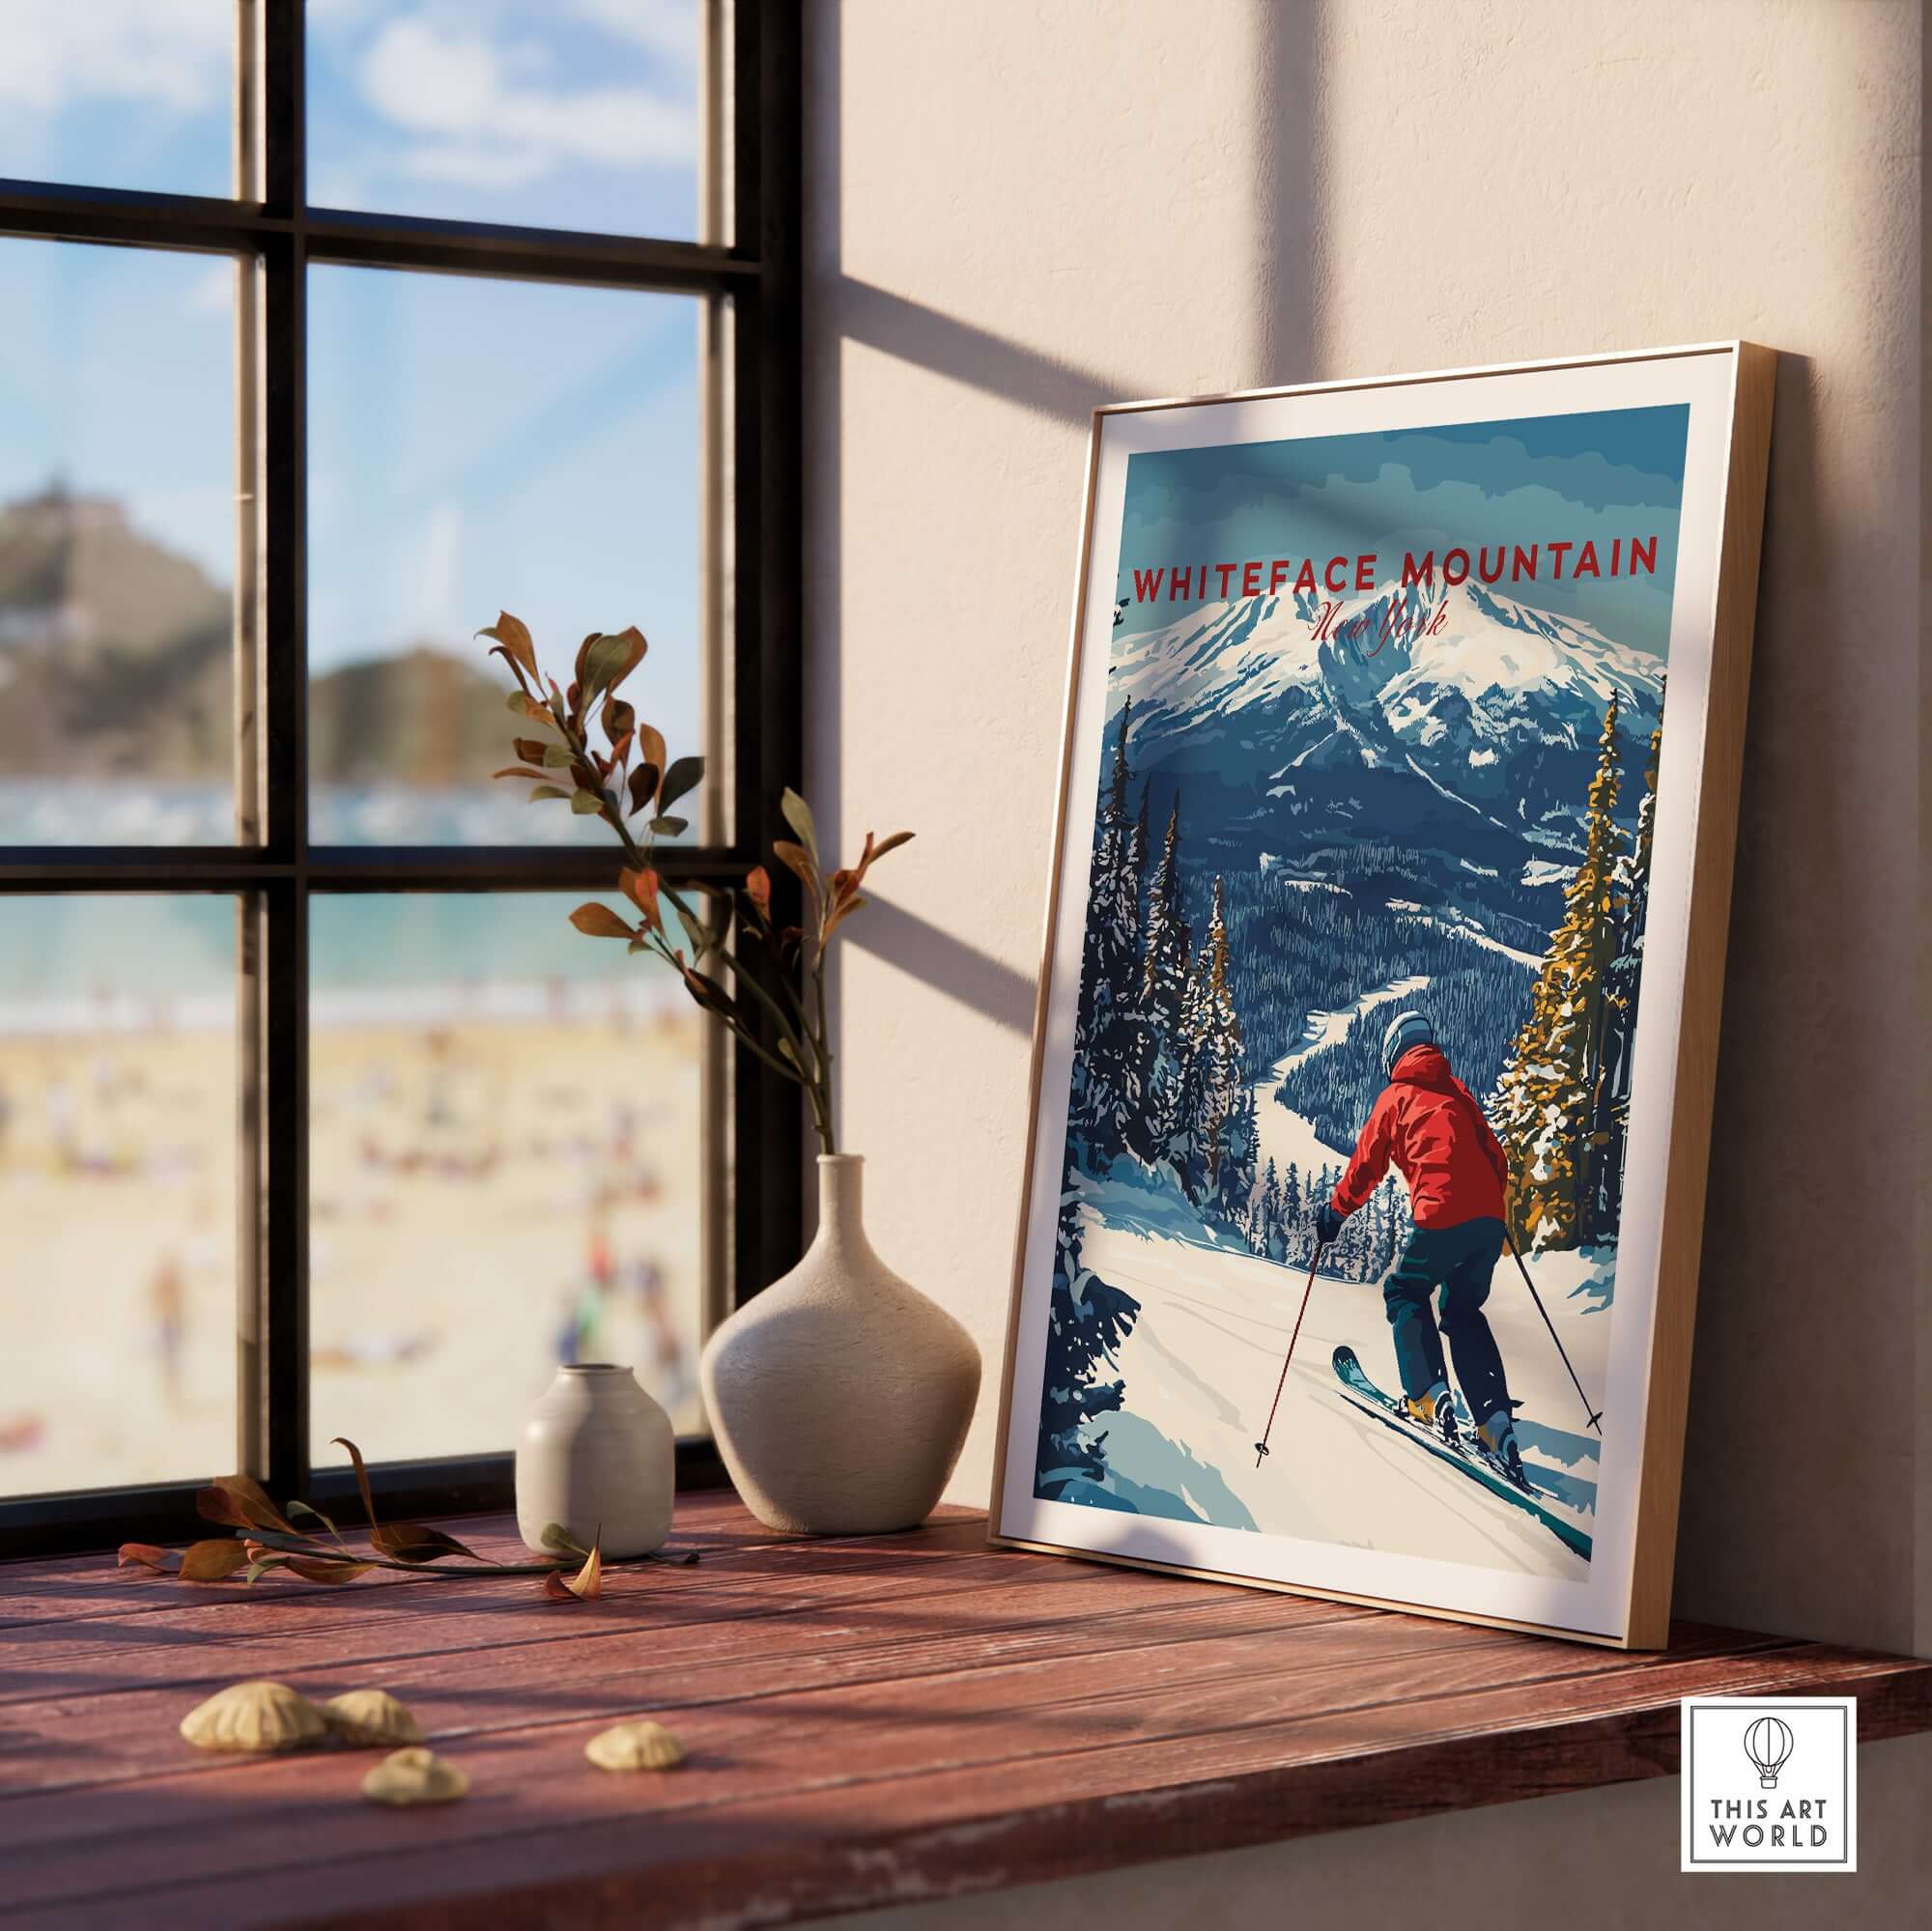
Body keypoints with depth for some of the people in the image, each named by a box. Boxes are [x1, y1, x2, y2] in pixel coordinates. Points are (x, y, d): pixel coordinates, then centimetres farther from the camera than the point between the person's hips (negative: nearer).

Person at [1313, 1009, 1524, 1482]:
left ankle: (1429, 1397, -1)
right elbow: (1495, 1156, 21)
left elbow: (1366, 1166, 12)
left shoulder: (1396, 1097, 9)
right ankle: (1496, 1421, 4)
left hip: (1441, 1218, -5)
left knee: (1405, 1294, 18)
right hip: (1488, 1219, 5)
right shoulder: (1458, 1092, 21)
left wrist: (1334, 1214, 25)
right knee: (1463, 1310, 19)